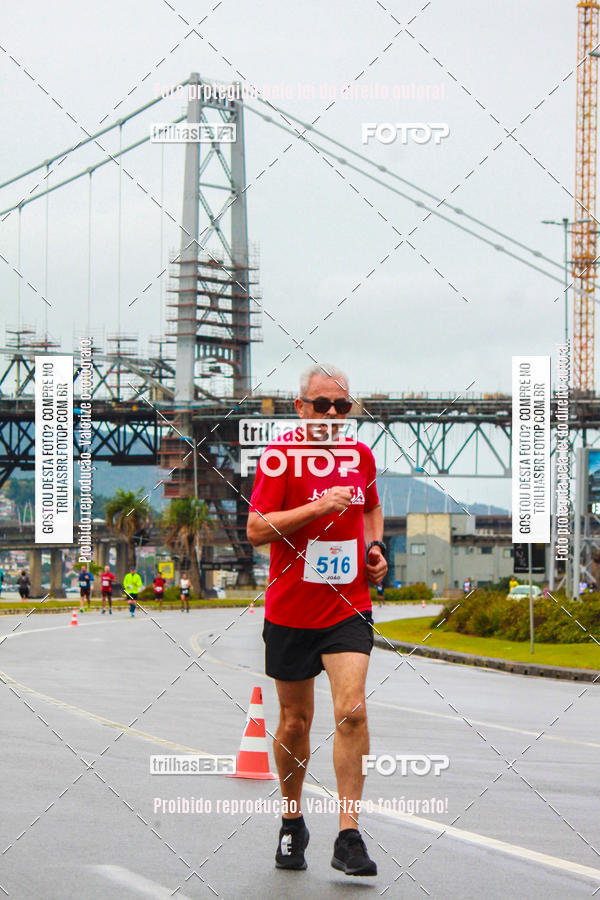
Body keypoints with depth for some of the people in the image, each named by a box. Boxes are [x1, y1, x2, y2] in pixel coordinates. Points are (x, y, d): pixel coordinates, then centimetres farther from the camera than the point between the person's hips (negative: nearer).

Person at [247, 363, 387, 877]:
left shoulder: (360, 456, 7)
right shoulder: (281, 456, -8)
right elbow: (256, 529, -15)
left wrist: (374, 546, 8)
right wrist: (318, 506, -22)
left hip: (349, 608, 2)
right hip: (290, 612, -2)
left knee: (351, 710, -16)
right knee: (295, 722, 9)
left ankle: (349, 838, -13)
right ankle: (292, 823, 31)